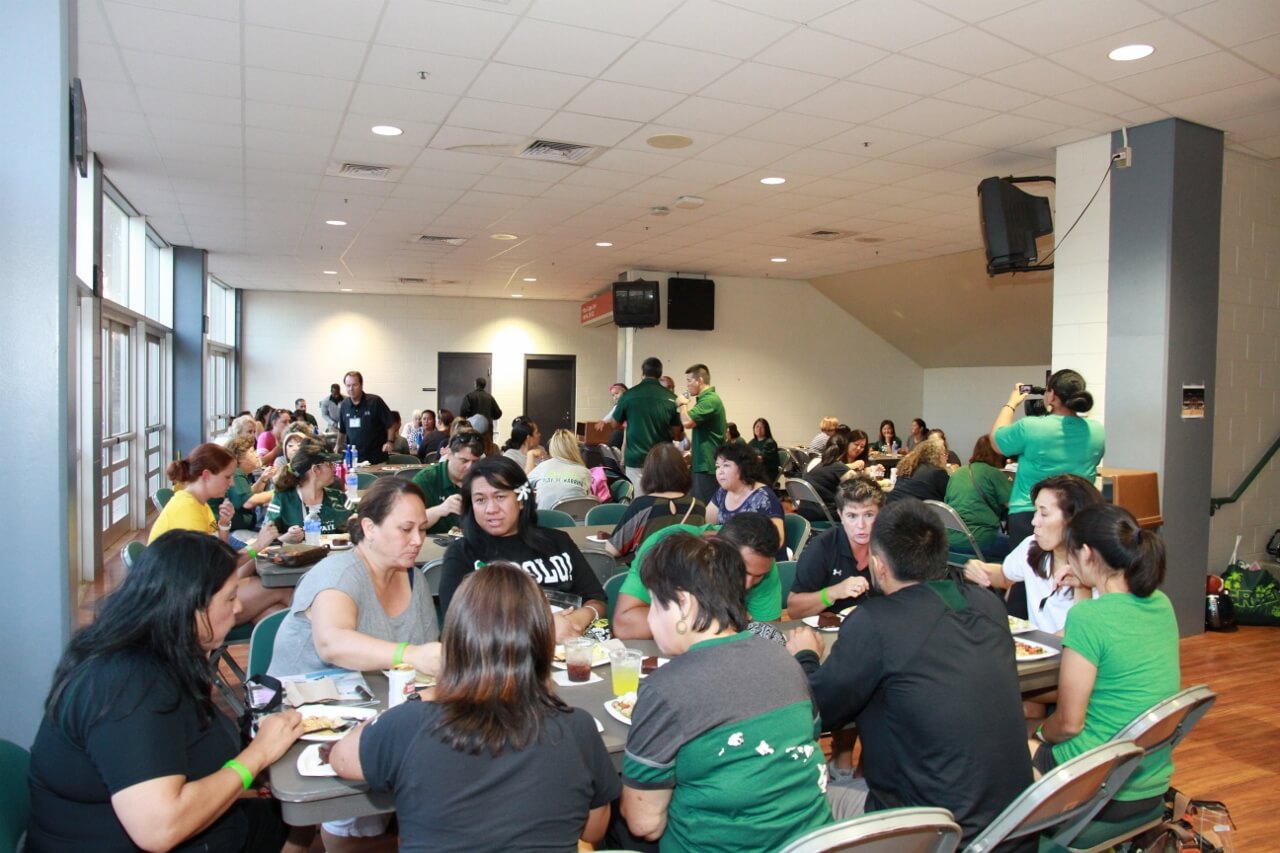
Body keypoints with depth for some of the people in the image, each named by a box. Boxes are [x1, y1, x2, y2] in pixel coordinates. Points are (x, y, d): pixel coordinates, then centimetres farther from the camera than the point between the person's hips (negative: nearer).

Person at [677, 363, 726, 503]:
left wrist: (682, 404, -8)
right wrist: (693, 453, 21)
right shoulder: (706, 398, 16)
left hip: (707, 464, -10)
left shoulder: (710, 400, -17)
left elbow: (687, 422, -27)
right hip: (703, 462, 10)